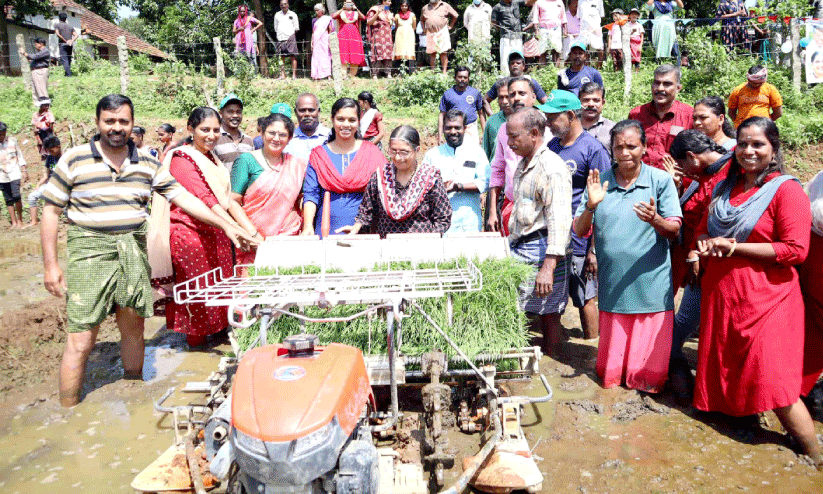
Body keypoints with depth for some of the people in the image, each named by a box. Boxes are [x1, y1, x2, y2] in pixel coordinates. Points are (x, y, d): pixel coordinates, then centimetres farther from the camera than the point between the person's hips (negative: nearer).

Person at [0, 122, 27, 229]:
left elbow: (20, 156, 10)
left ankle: (19, 220, 0)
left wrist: (24, 171, 8)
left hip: (14, 173, -1)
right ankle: (14, 222, 12)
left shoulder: (12, 141, 4)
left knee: (16, 196, -16)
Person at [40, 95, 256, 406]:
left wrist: (225, 225, -5)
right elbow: (50, 211, 2)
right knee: (80, 342, -4)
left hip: (134, 251, 4)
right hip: (90, 252, -3)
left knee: (133, 328, 13)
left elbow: (182, 196, 4)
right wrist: (50, 265, -3)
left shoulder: (147, 164, 8)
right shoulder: (74, 160, -2)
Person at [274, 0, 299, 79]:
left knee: (293, 56, -8)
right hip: (280, 38, 3)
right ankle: (282, 75, 4)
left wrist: (291, 35, -3)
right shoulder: (277, 15, 13)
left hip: (290, 37, -3)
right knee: (281, 57, 1)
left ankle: (294, 74, -8)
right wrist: (278, 35, 4)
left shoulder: (293, 15, 7)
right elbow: (276, 28, 17)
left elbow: (296, 28, 8)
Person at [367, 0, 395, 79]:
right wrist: (377, 13, -20)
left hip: (387, 36, 7)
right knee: (377, 53, -12)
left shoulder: (388, 11, 21)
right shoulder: (375, 10, -1)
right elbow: (369, 22, -10)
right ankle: (374, 74, -12)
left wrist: (392, 21, 12)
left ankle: (388, 74, -1)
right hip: (378, 35, -7)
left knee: (388, 54, -2)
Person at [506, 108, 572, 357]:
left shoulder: (552, 168, -15)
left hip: (541, 251, -9)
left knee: (548, 315, 0)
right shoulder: (523, 164, 17)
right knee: (521, 313, 9)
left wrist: (548, 267, -29)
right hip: (519, 248, 9)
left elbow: (559, 220, -23)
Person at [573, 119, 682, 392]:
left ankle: (648, 385, 30)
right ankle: (611, 382, 37)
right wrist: (590, 206, -18)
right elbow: (580, 231, 0)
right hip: (612, 285, 2)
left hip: (651, 285, -2)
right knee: (611, 354, 15)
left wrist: (655, 220, -28)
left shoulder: (661, 180, -2)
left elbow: (674, 230, -7)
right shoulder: (599, 182, 3)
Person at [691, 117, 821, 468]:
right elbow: (703, 230, 24)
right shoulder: (725, 188, 13)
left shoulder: (786, 189, -8)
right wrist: (705, 245, 1)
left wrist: (734, 247, -16)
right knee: (721, 370, 15)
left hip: (765, 299, -6)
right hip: (720, 294, 7)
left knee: (773, 381, -7)